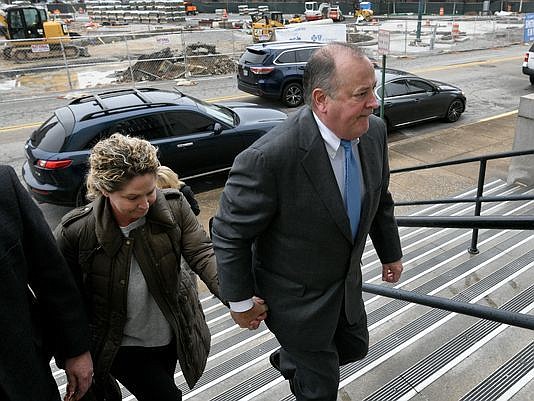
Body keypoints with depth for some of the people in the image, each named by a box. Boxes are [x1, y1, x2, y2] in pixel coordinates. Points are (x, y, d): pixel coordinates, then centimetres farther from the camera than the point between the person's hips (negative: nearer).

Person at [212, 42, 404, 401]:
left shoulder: (374, 131, -13)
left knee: (355, 347, 29)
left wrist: (391, 253, 15)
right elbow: (230, 234, -22)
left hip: (347, 281, 7)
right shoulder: (269, 157, -35)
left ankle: (289, 361, 56)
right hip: (298, 297, -6)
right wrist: (241, 301, -12)